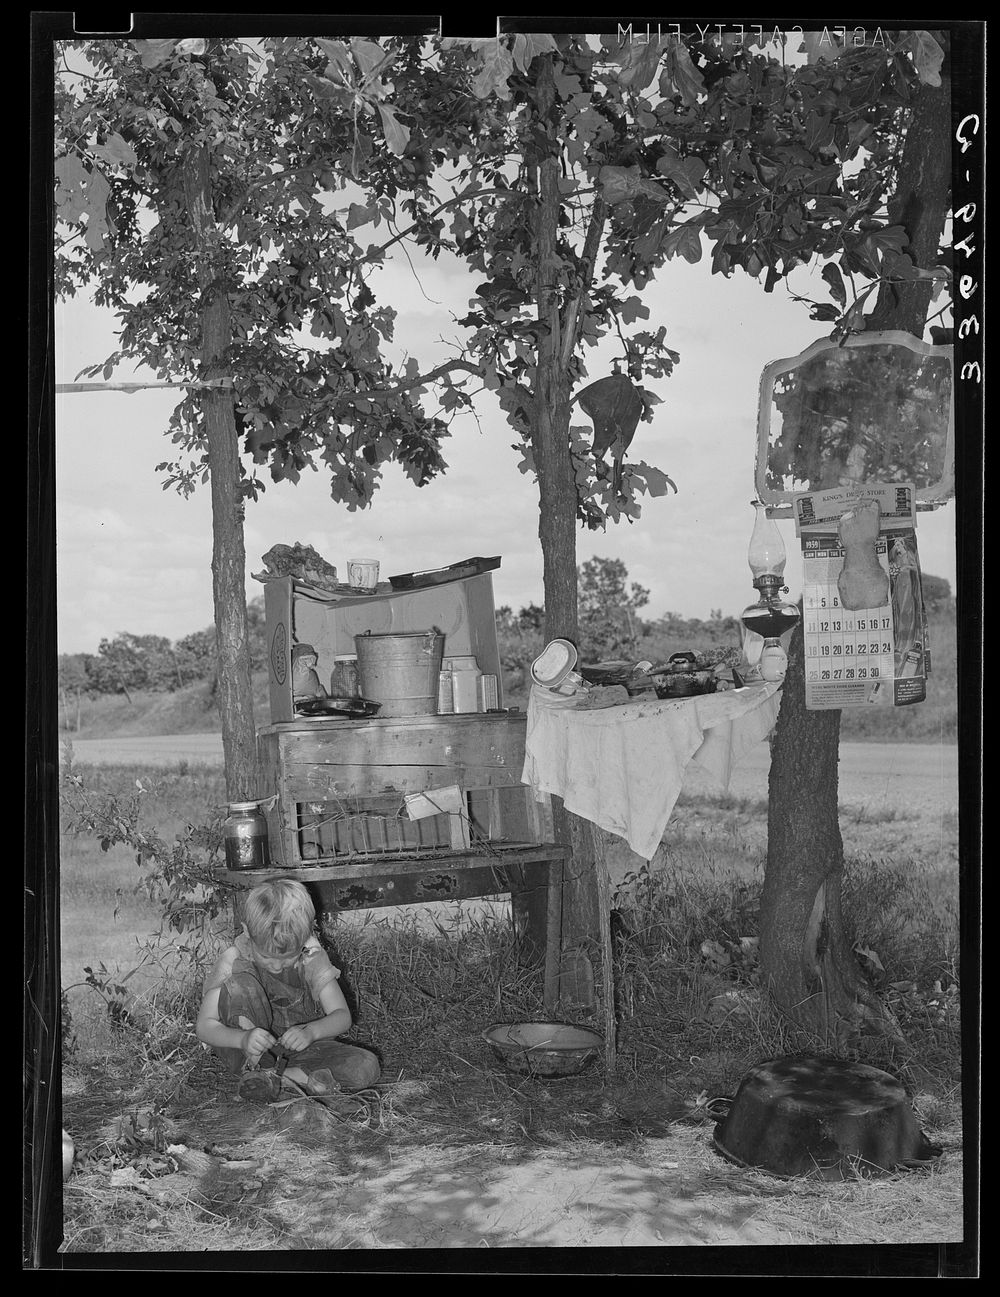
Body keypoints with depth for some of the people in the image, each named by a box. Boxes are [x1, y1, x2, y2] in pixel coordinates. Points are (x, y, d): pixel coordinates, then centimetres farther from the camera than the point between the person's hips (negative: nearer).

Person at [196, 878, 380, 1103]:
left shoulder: (312, 957, -10)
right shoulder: (233, 960, -14)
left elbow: (342, 1016, -11)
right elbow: (203, 1026, -17)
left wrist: (311, 1031, -32)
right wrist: (243, 1039, -37)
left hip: (297, 1046, 2)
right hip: (248, 1051, -2)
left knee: (366, 1067, -24)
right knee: (239, 982, -27)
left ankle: (272, 1076, -20)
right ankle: (255, 1066, -22)